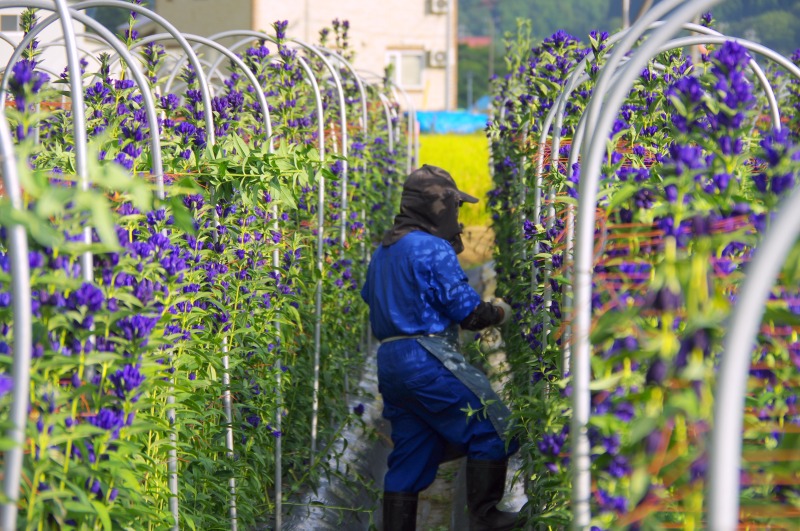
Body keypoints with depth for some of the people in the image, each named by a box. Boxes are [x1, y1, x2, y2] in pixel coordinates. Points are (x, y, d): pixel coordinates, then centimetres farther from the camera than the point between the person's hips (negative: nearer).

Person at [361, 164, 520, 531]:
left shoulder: (383, 251, 17)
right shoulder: (435, 249, -10)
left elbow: (371, 300, 27)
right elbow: (470, 313, -11)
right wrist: (500, 312, 8)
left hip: (389, 361, 9)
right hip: (429, 360, -9)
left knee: (409, 456, 12)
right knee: (490, 429, 0)